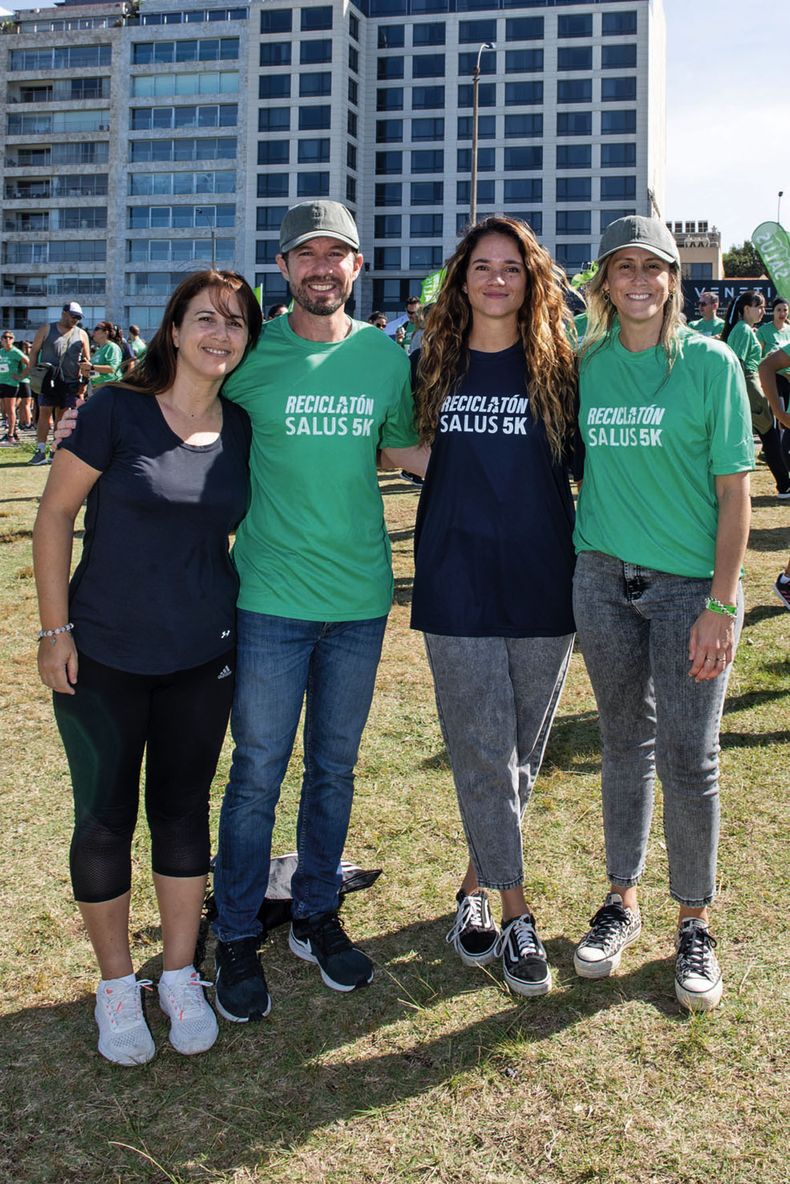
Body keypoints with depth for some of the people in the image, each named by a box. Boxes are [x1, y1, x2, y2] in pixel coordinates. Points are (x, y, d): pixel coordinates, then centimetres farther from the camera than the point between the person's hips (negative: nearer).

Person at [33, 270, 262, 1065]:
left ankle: (180, 976, 28)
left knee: (183, 810, 12)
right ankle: (115, 985, 25)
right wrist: (56, 629, -9)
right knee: (105, 820, 6)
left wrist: (238, 620, 12)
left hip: (203, 656, 3)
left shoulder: (240, 430, 1)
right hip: (103, 656, -3)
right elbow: (54, 515, -7)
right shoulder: (117, 410, -10)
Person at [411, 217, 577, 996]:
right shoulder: (431, 366, 5)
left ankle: (476, 885, 28)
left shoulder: (557, 368, 2)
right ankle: (515, 916, 10)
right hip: (456, 586, 0)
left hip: (542, 584, 1)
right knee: (482, 754, 0)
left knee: (523, 754, 9)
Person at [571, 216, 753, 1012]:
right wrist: (572, 555, 3)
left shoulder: (709, 362, -5)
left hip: (689, 582, -3)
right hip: (604, 578, 3)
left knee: (689, 759, 1)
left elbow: (734, 489, -6)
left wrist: (722, 602, -12)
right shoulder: (586, 364, 5)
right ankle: (622, 900, 28)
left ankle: (694, 923, 19)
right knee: (625, 744, 13)